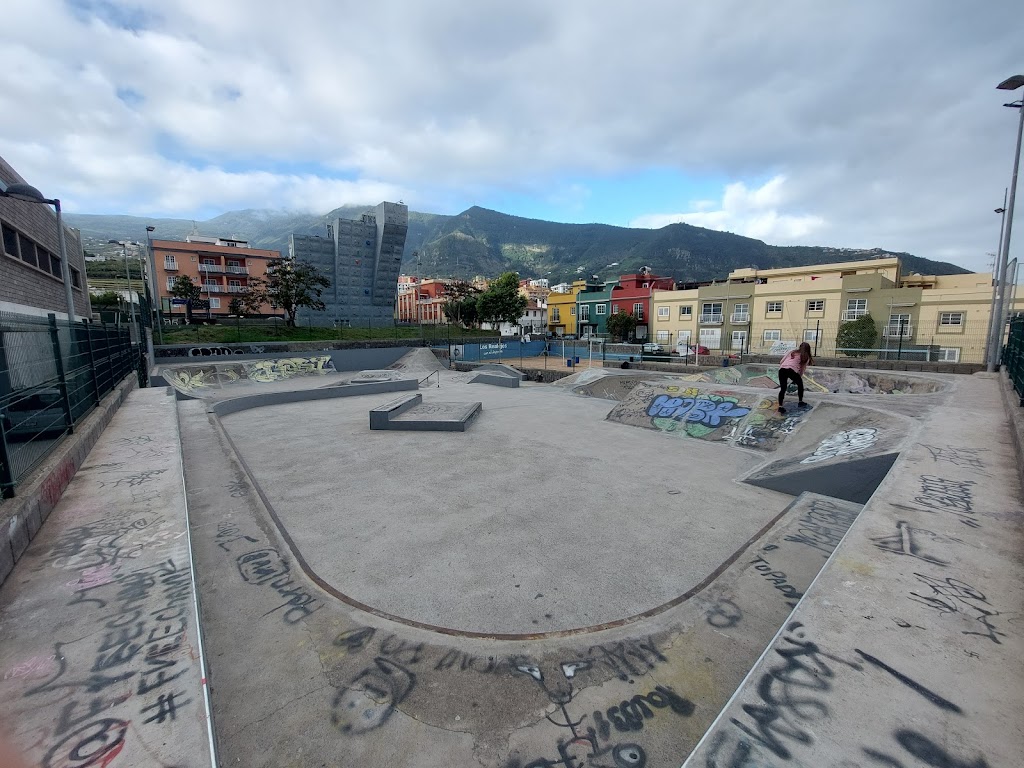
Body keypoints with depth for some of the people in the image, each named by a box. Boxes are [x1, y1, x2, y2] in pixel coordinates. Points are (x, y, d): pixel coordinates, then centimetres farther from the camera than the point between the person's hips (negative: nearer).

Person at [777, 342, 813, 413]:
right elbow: (802, 369, 18)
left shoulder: (792, 351, 26)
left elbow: (781, 362, 20)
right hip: (792, 370, -2)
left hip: (782, 368, 2)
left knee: (782, 388, 8)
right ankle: (800, 402, 33)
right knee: (800, 384, 25)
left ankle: (780, 406, -2)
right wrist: (799, 378, 29)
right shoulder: (806, 358, 21)